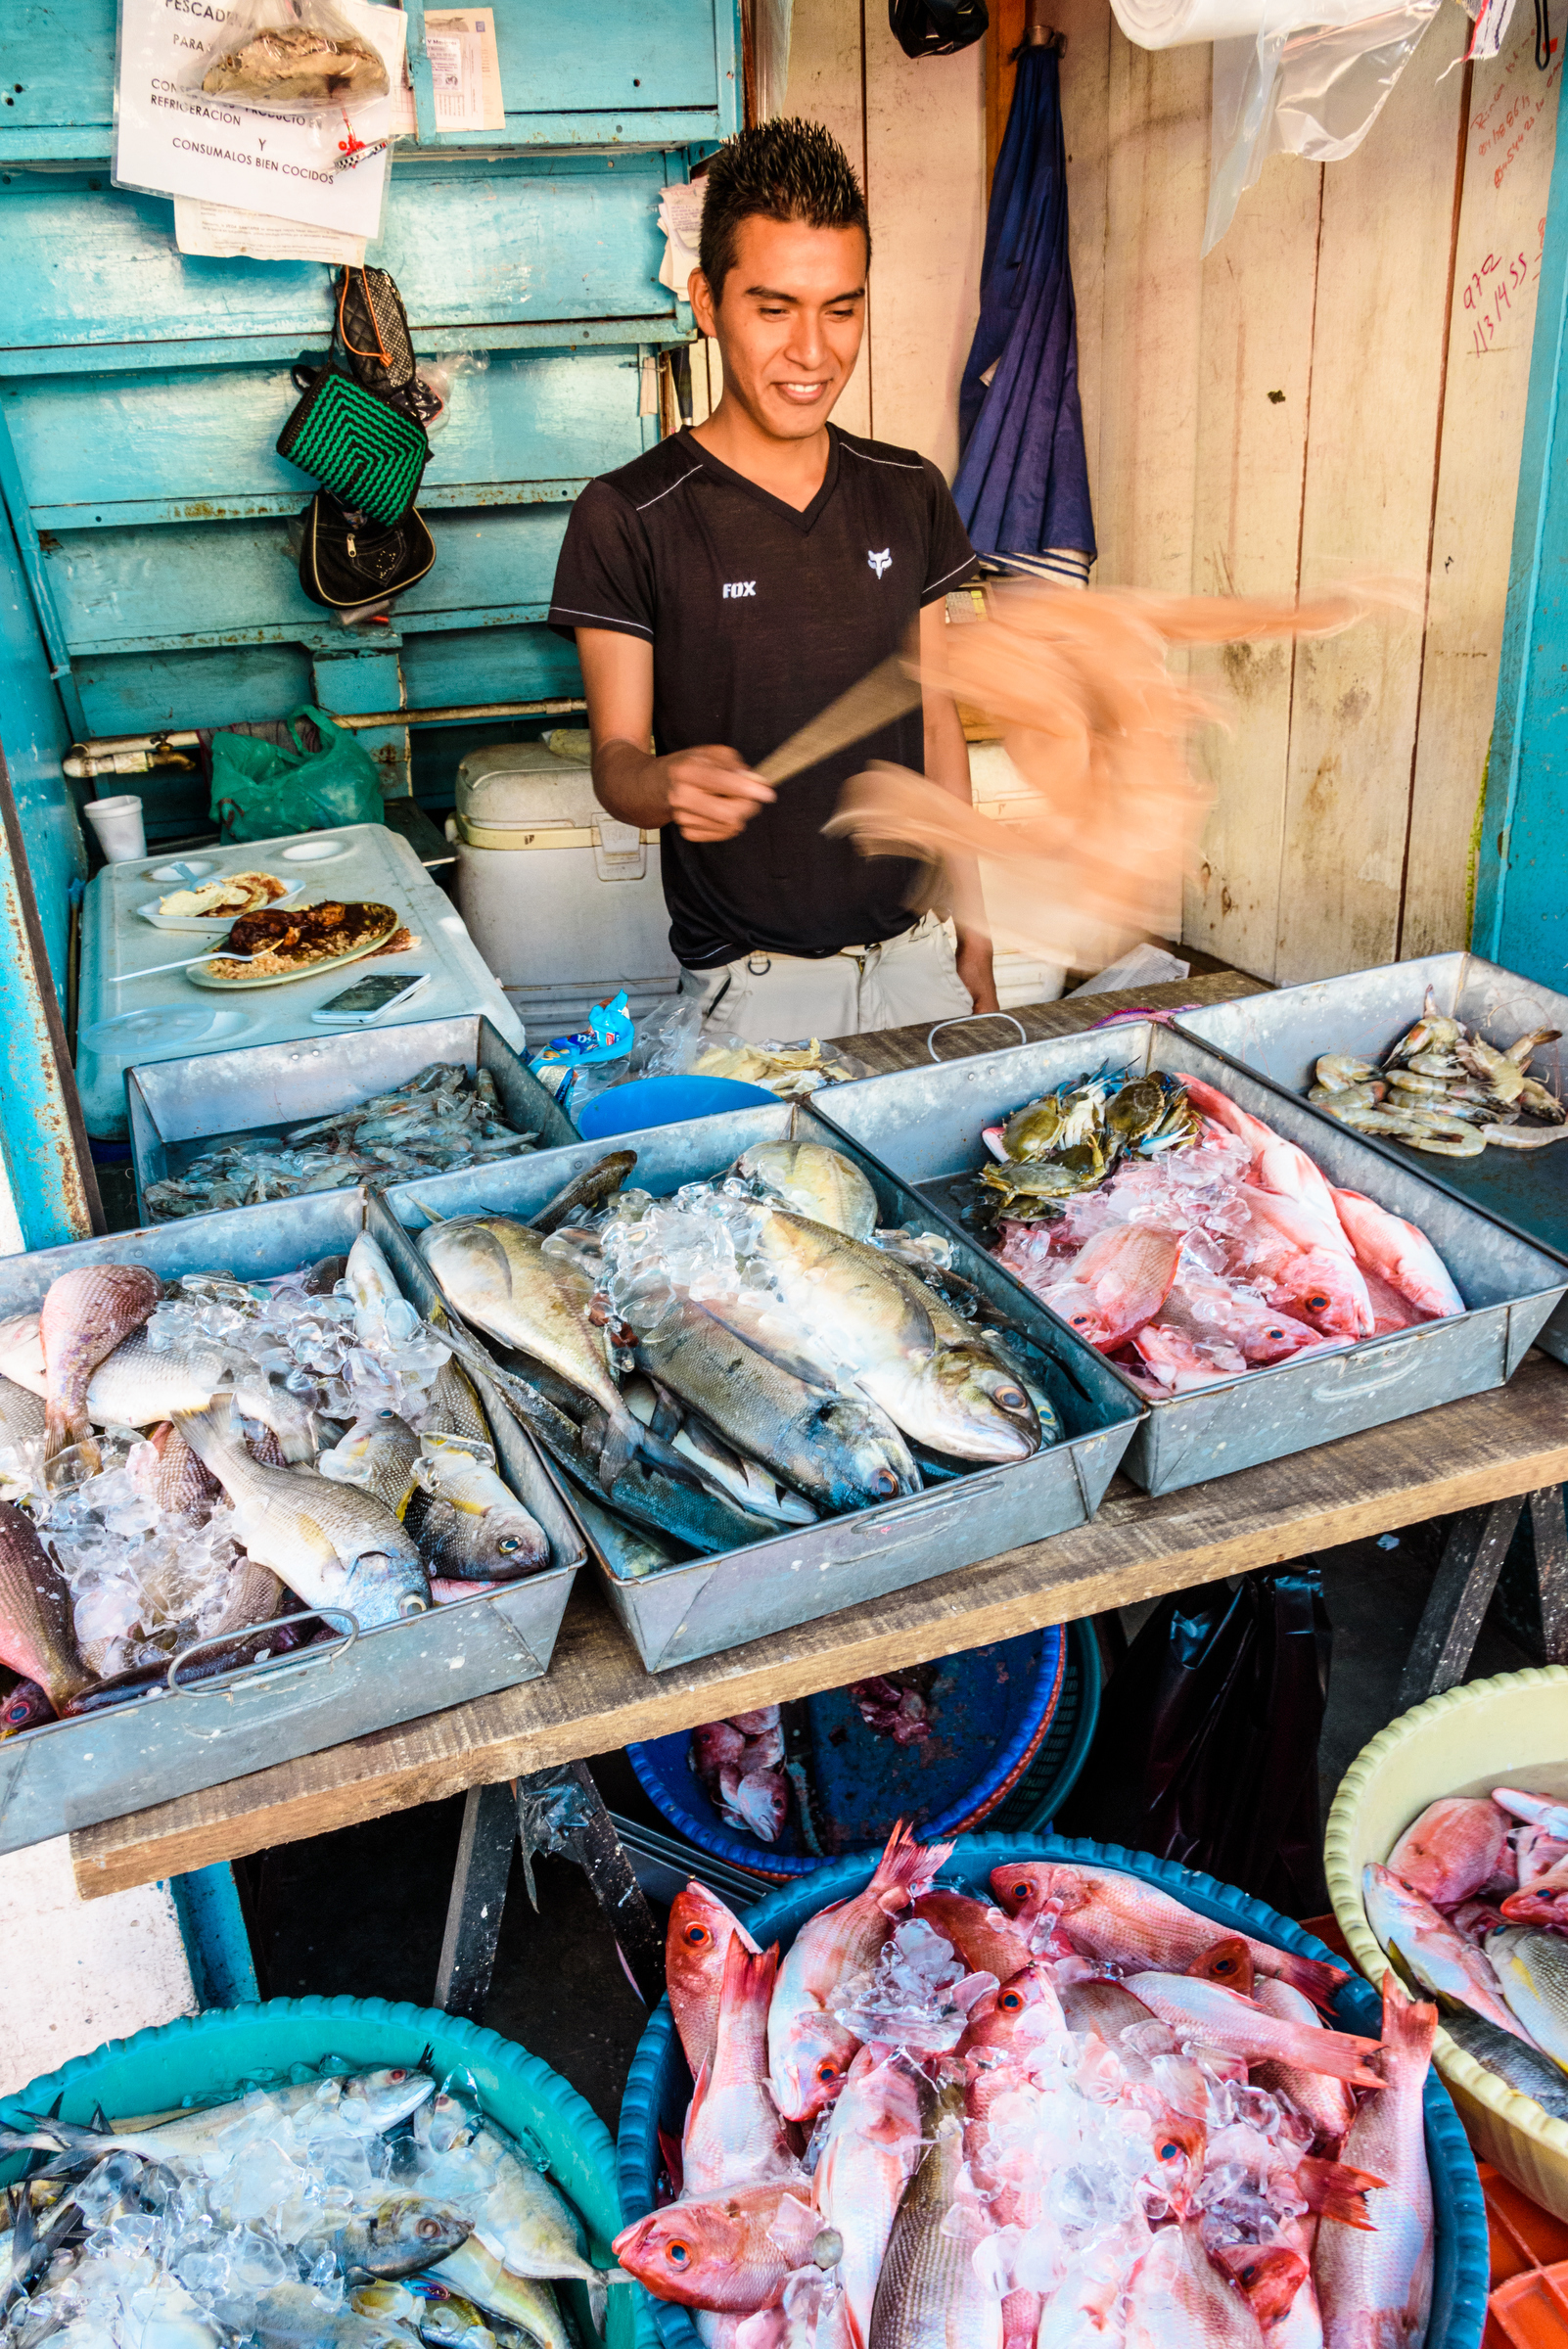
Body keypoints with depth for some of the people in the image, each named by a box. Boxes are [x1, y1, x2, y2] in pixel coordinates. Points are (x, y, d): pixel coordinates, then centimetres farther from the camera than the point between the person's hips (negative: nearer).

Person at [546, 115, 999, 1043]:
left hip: (912, 949, 5)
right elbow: (615, 756, -9)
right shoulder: (629, 519, -10)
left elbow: (935, 717, 10)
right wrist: (666, 782, -34)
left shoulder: (909, 494, 5)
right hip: (750, 979, -4)